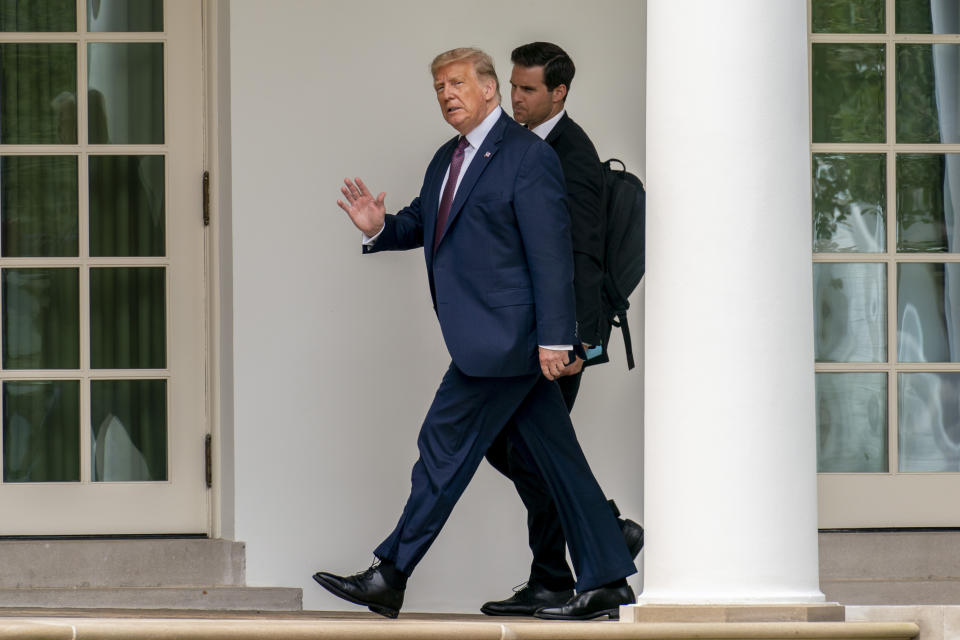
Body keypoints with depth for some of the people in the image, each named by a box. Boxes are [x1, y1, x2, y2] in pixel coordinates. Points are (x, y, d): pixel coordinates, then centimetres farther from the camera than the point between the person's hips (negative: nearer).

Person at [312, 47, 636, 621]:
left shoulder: (527, 155, -11)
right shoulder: (448, 159, 17)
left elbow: (551, 253, -16)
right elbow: (422, 224, 26)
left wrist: (554, 337, -20)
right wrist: (380, 228, 2)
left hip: (503, 336, -9)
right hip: (501, 340, 9)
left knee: (445, 446, -4)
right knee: (557, 456, 8)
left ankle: (389, 580, 1)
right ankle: (605, 583, 9)